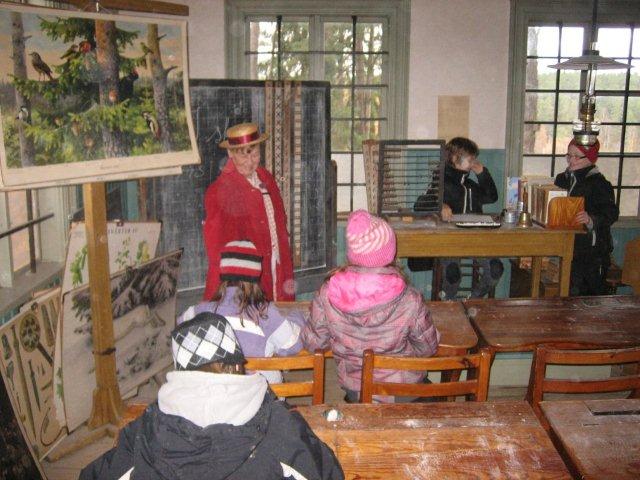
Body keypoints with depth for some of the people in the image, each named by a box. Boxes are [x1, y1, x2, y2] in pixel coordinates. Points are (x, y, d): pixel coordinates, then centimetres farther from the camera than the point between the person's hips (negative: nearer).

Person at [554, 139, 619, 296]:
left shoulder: (599, 183, -13)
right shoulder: (566, 178, 10)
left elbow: (611, 213, -22)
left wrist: (591, 219, -38)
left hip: (594, 249, -7)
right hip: (573, 246, 7)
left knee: (594, 291, -4)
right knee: (573, 291, 14)